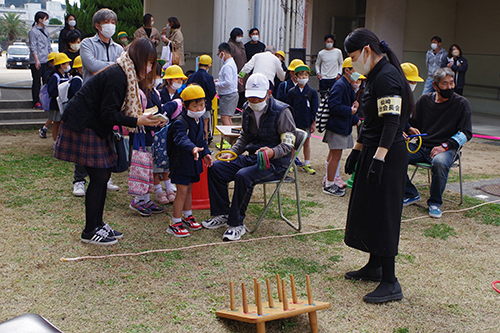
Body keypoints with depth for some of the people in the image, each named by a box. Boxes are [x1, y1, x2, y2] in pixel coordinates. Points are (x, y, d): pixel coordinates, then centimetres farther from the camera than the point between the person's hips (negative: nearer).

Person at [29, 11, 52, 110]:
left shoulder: (46, 30, 17)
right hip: (36, 62, -7)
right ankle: (36, 102, 4)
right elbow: (33, 47, -12)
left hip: (46, 61, 7)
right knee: (36, 82, -1)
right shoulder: (33, 31, -6)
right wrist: (36, 60, -19)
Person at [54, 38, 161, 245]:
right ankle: (90, 232, 5)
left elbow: (112, 110, 13)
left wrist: (142, 117, 4)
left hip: (93, 125, 10)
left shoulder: (125, 74, 10)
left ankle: (97, 224, 22)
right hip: (83, 127, -10)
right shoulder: (117, 76, -22)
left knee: (103, 175, 11)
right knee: (99, 177, -6)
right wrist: (137, 121, -23)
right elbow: (108, 114, -24)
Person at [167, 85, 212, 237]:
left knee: (189, 190, 20)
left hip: (193, 162, 8)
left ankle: (188, 216, 36)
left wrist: (205, 153, 9)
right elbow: (182, 139, -39)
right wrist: (192, 148, -56)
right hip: (181, 163, -8)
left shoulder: (199, 122, 8)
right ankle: (175, 223, 3)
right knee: (182, 191, -6)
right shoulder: (180, 122, -21)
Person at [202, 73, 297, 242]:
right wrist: (232, 152, 6)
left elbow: (288, 143, -15)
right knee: (216, 168, -5)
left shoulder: (281, 111, -14)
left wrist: (273, 152, -35)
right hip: (252, 157, 8)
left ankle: (236, 224, -19)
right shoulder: (248, 110, 8)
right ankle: (222, 214, 5)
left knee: (243, 176, -33)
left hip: (276, 163, -8)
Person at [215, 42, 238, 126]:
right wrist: (218, 80, 14)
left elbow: (228, 83, -26)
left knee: (224, 117, -13)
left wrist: (216, 84, -14)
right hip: (232, 94, 11)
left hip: (228, 95, -11)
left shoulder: (227, 66, -19)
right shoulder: (232, 63, 13)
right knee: (228, 117, 17)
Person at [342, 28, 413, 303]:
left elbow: (391, 122, -25)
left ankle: (390, 283, -1)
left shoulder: (387, 77, -18)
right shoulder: (376, 75, 15)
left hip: (388, 155, -11)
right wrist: (357, 149, 22)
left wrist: (378, 159, -30)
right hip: (373, 152, 11)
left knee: (382, 216, -8)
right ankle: (375, 267, 31)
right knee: (367, 211, 17)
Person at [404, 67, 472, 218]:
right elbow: (411, 123, 17)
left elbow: (466, 133, -2)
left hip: (445, 149, -4)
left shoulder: (461, 103, 1)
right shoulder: (424, 100, 9)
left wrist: (444, 146, -16)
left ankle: (435, 203, -13)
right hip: (421, 147, 4)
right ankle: (411, 194, 0)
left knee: (440, 163, -39)